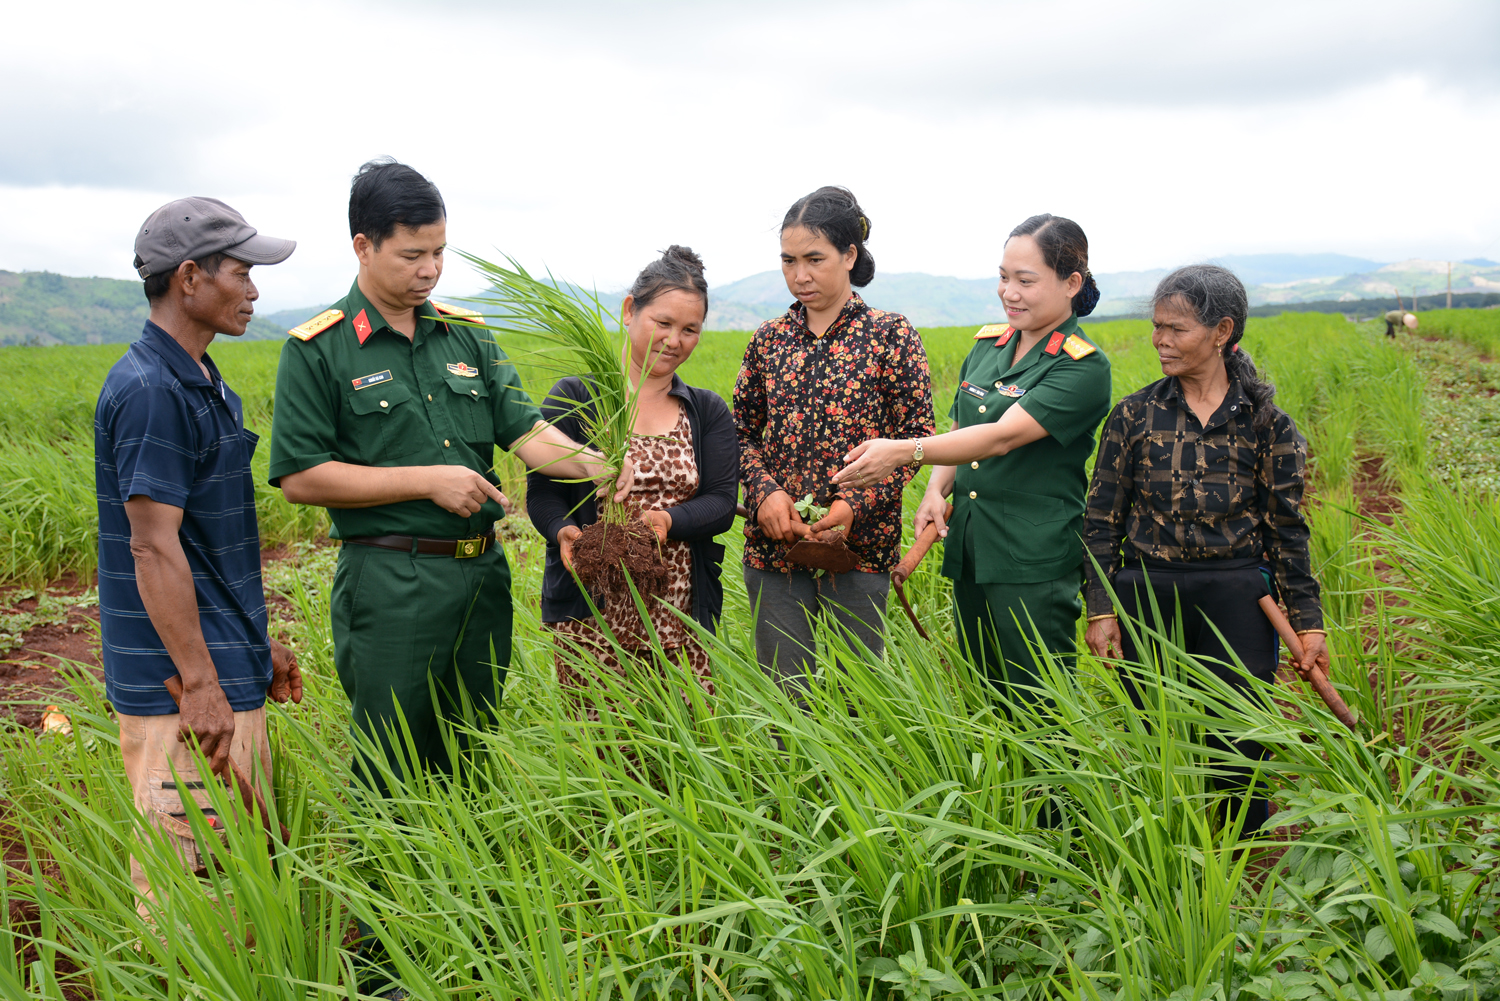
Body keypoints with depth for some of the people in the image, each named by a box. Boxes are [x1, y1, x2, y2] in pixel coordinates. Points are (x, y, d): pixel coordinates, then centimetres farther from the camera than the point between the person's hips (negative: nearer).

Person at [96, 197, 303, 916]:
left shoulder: (203, 384, 14)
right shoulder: (148, 391, -17)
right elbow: (155, 548, -21)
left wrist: (259, 643, 22)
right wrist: (201, 683, -22)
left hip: (227, 669, 10)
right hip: (182, 687, -10)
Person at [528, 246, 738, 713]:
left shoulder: (709, 412, 14)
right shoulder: (575, 399, 4)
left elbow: (721, 503, 3)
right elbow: (542, 493, 1)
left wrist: (667, 520, -16)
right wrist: (565, 532, -21)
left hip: (683, 618, 3)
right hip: (592, 616, -2)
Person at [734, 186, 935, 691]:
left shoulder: (891, 334, -1)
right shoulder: (769, 340, 9)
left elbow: (916, 437, -2)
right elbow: (742, 432, 12)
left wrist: (855, 504, -15)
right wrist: (765, 491, -8)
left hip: (859, 543, -2)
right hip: (773, 543, 3)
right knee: (784, 692, 7)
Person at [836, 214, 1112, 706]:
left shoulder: (1083, 367, -11)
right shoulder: (987, 345, 11)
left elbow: (1002, 436, -22)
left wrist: (903, 451, -31)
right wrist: (935, 491, -1)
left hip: (1033, 562, -6)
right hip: (969, 554, 7)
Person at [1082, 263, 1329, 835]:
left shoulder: (1263, 421, 1)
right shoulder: (1134, 416, 2)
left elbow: (1287, 527, 4)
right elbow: (1103, 520, 5)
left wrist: (1308, 620, 3)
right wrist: (1101, 609, -1)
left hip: (1237, 599, -1)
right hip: (1148, 596, 1)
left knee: (1238, 744, 1)